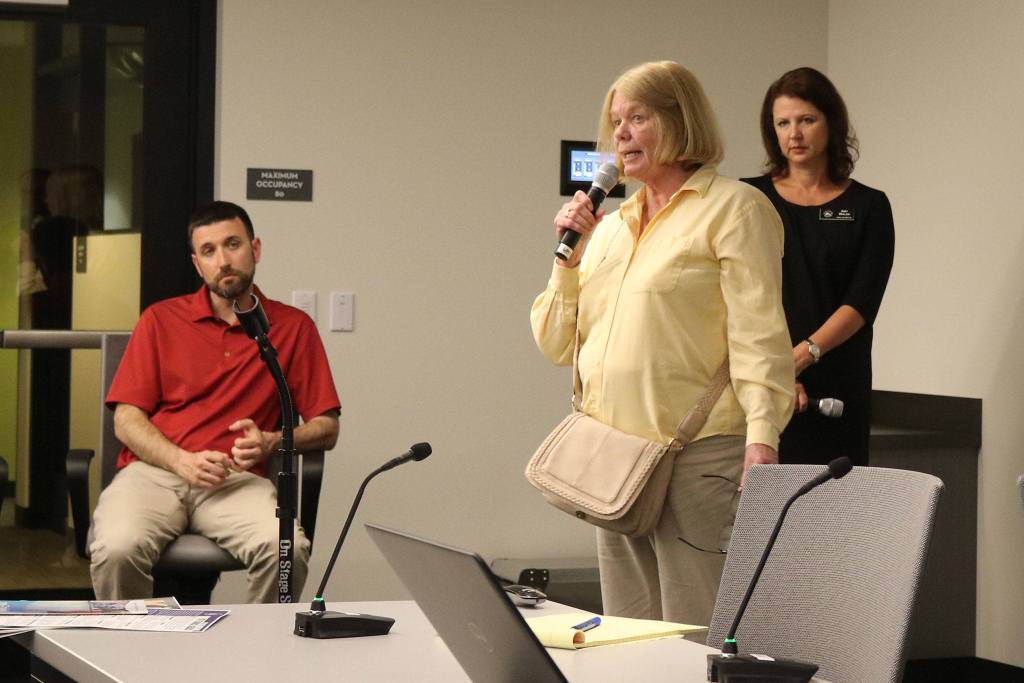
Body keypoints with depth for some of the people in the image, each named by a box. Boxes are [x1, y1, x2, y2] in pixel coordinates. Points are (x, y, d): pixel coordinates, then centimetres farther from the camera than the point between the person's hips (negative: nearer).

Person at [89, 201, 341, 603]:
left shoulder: (293, 328, 13)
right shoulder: (160, 320, 13)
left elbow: (326, 428, 11)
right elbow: (126, 420, 7)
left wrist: (270, 443, -9)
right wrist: (183, 461, -11)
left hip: (238, 479, 0)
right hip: (154, 471, 0)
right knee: (118, 548, -33)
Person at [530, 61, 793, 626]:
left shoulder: (733, 208, -1)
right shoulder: (609, 227, 20)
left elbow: (759, 335, -10)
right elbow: (556, 345, 20)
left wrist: (761, 439, -20)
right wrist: (567, 258, 7)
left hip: (699, 457, -7)